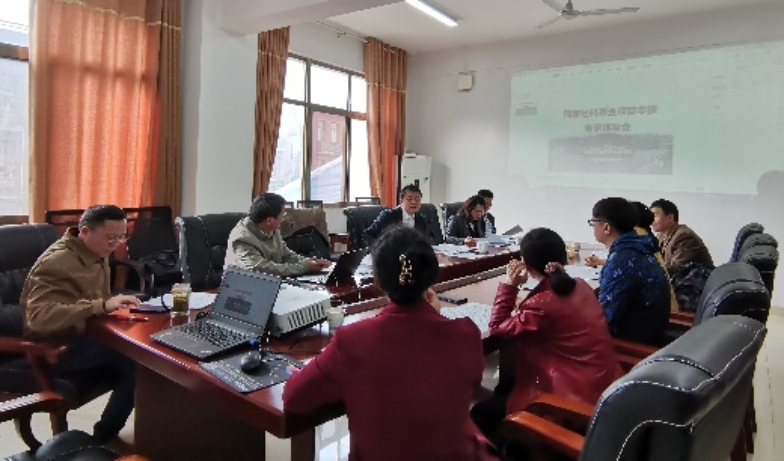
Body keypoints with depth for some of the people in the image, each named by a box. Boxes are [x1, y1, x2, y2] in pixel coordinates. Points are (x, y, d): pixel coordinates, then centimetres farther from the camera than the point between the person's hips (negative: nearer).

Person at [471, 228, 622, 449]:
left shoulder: (542, 305, -24)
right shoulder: (581, 286, 1)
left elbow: (497, 329, -11)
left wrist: (509, 285, -9)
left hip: (576, 398, -9)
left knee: (481, 413, 0)